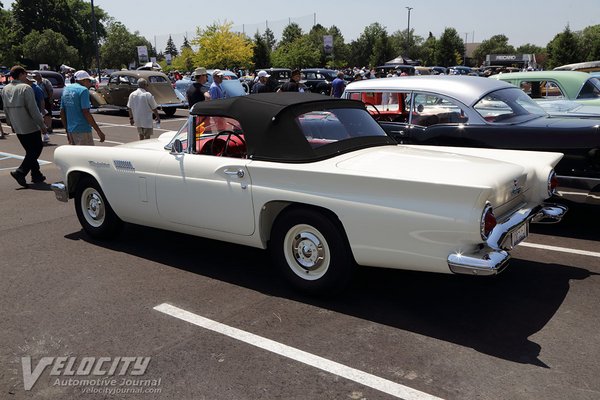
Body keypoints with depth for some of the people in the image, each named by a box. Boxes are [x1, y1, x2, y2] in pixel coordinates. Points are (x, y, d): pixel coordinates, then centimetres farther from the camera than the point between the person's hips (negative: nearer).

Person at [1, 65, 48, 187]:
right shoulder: (26, 88, -14)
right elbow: (33, 109, -17)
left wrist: (11, 123, 25)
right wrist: (42, 124, -13)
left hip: (17, 127, 8)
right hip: (30, 127, -8)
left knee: (30, 151, 16)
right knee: (36, 149, 0)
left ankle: (36, 175, 18)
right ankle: (20, 172, -12)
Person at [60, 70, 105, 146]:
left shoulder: (66, 89, 14)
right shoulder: (83, 90, -10)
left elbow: (62, 113, 15)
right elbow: (86, 113, -18)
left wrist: (67, 131, 22)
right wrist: (98, 131, -17)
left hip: (71, 130, 8)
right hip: (83, 130, -8)